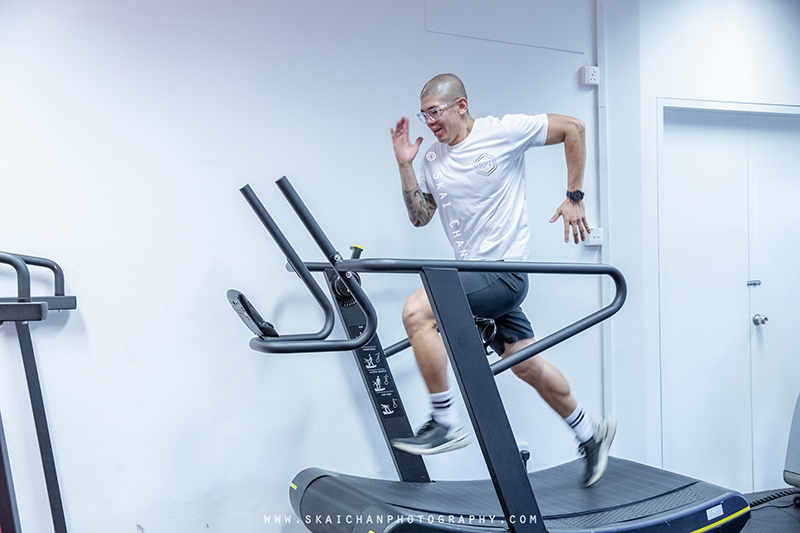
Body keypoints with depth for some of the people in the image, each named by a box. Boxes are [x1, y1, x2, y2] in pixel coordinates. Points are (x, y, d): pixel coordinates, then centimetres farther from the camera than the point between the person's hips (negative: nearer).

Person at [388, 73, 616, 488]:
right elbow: (419, 217, 12)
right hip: (473, 274, 8)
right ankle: (591, 434, 34)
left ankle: (445, 423, -12)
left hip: (504, 271, -7)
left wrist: (574, 198, -4)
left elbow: (573, 128, -2)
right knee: (527, 366, 13)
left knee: (416, 311, -23)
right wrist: (404, 165, 2)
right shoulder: (432, 160, 11)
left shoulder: (503, 132, -8)